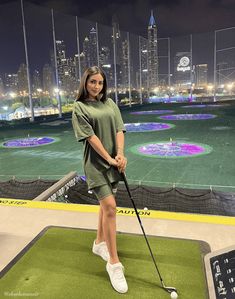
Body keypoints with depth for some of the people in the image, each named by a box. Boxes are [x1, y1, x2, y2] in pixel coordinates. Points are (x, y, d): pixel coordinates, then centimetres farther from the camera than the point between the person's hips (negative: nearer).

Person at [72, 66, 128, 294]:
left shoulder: (110, 103, 11)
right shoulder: (79, 107, -3)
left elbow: (119, 129, 3)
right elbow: (91, 136, -11)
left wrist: (120, 154, -12)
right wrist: (109, 158, -16)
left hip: (113, 161, 6)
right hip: (96, 163, -6)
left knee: (106, 204, 16)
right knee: (110, 206, -13)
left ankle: (99, 243, 37)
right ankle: (114, 263, -1)